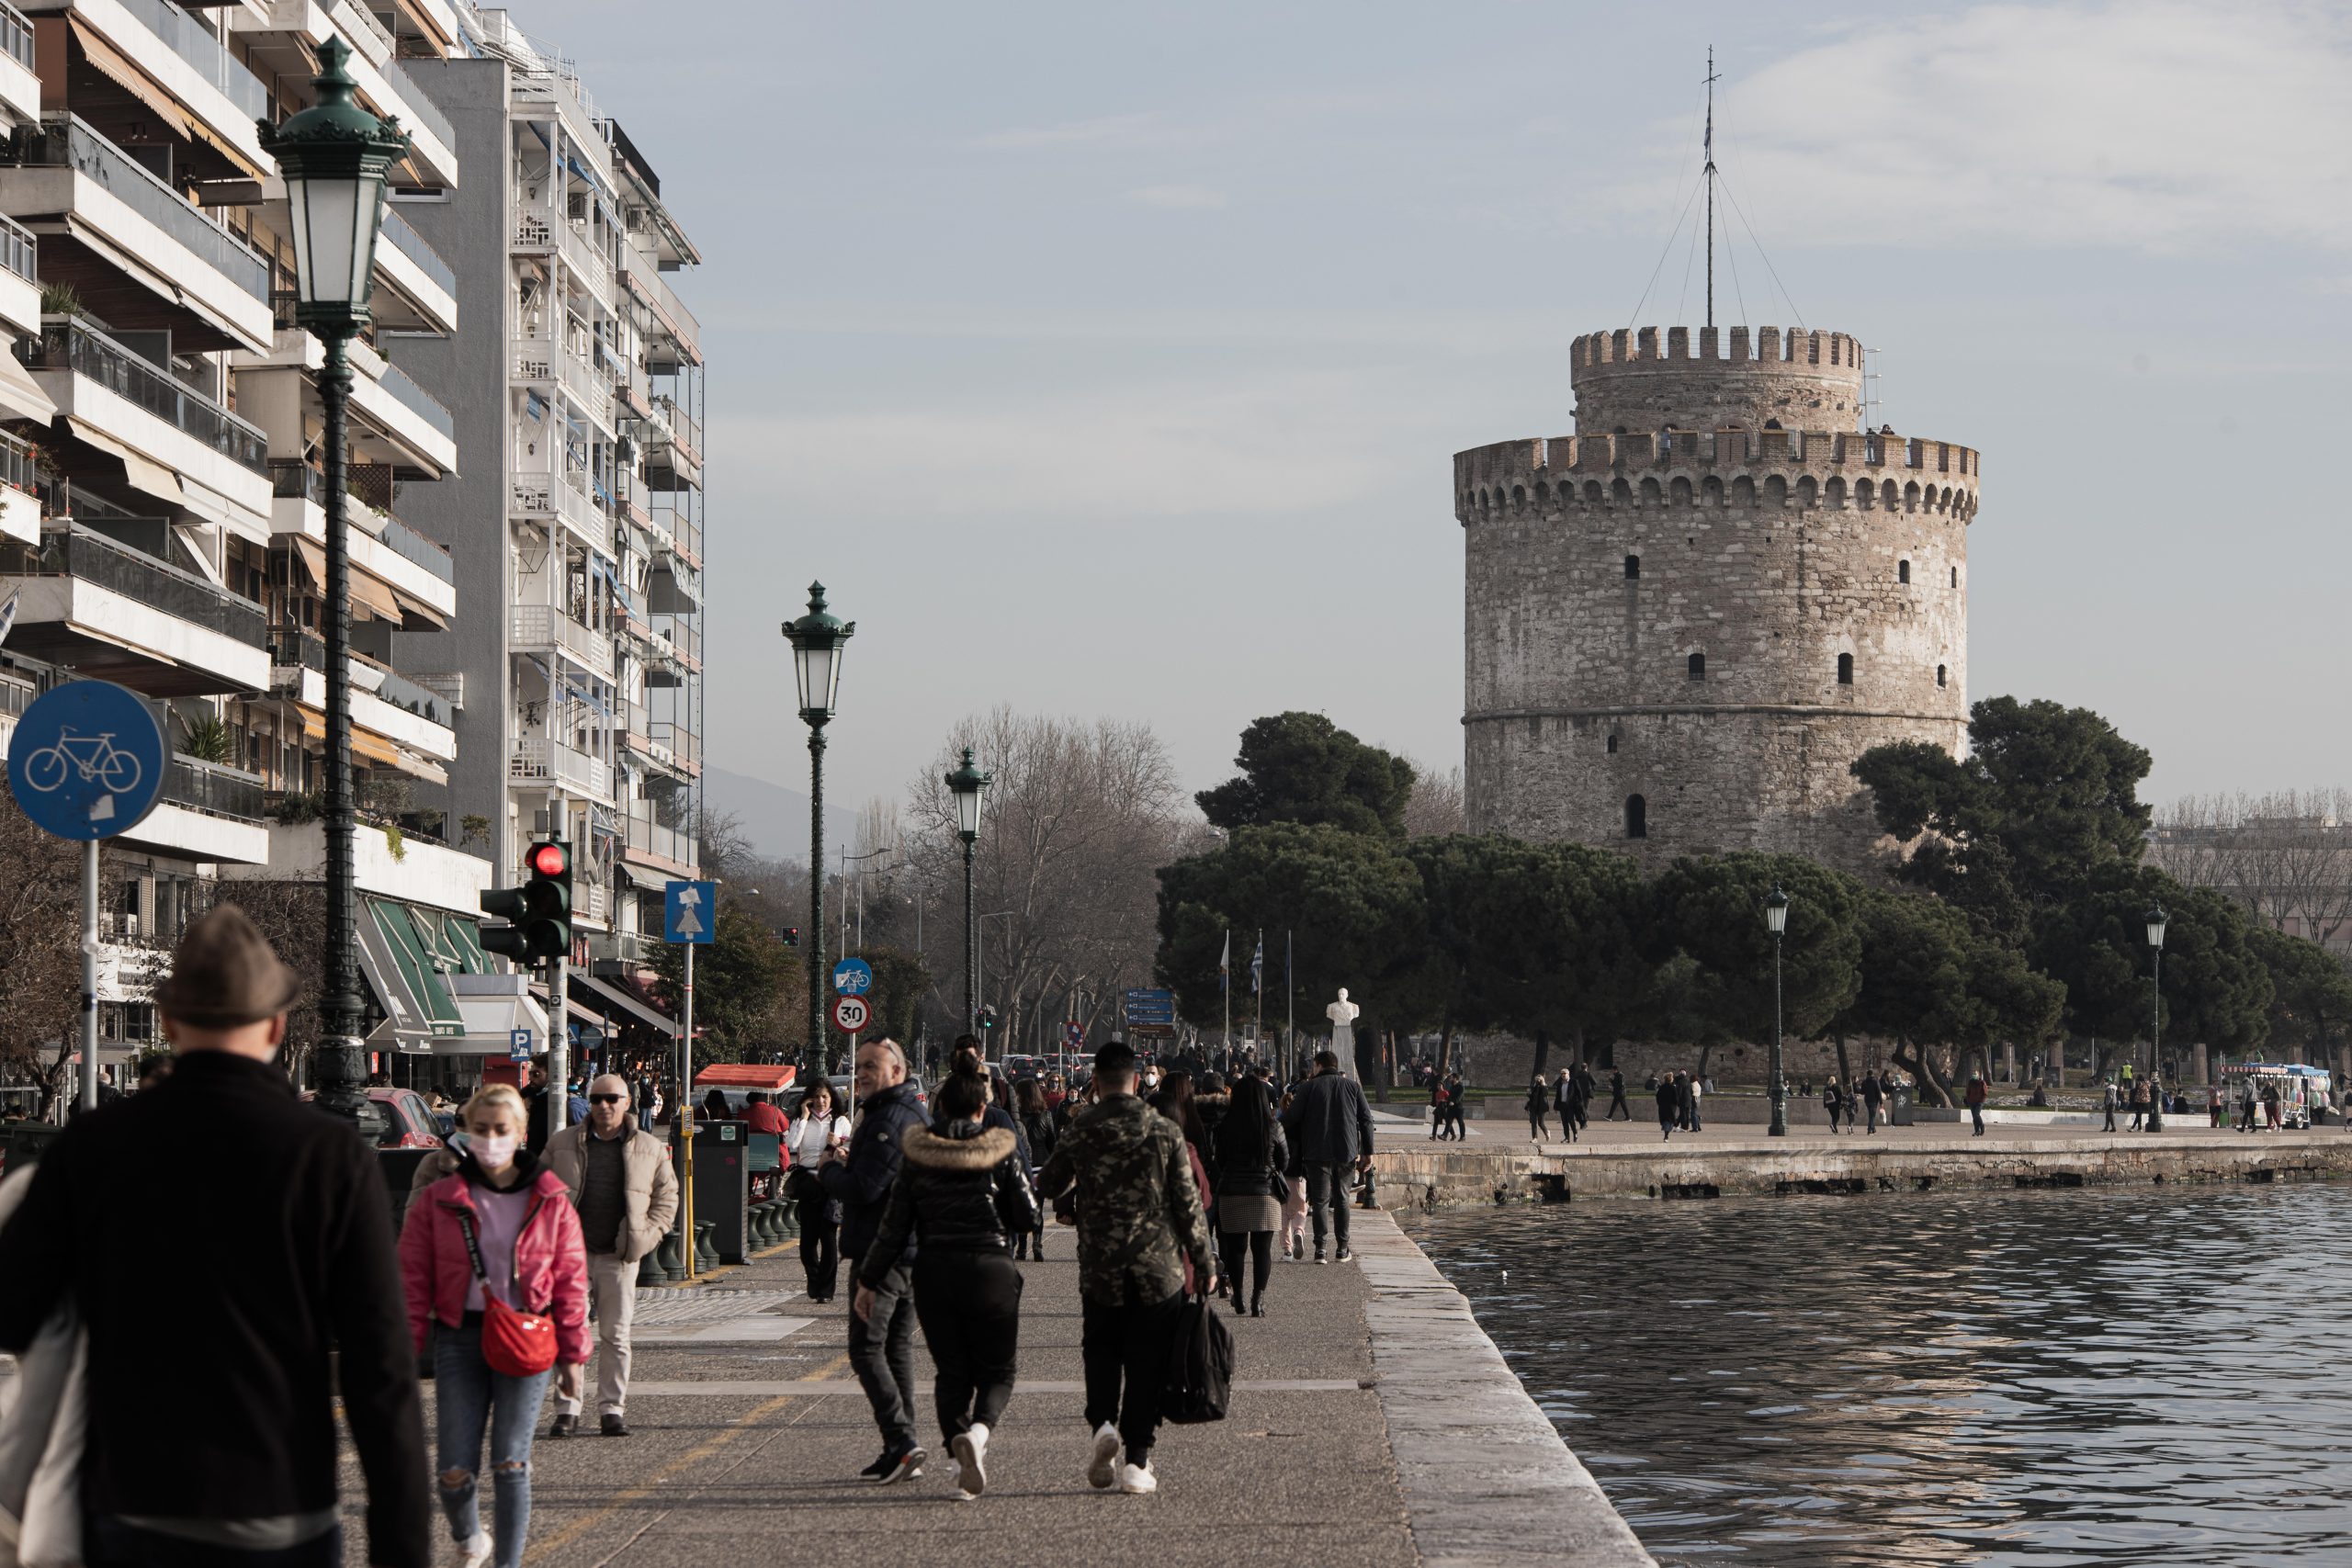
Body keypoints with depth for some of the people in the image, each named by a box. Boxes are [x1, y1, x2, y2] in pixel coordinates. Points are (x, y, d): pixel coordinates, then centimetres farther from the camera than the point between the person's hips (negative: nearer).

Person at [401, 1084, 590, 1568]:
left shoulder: (550, 1201, 2)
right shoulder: (439, 1201, 1)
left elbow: (570, 1280, 5)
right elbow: (413, 1280, 2)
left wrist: (573, 1355, 3)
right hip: (460, 1338, 1)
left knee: (510, 1464, -5)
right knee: (455, 1471, -2)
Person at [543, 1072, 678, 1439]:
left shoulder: (650, 1149, 6)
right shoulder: (562, 1144, 7)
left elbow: (666, 1195, 12)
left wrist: (647, 1235, -2)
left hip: (619, 1258, 0)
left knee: (615, 1336, 3)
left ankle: (612, 1409, 9)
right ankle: (567, 1410, 4)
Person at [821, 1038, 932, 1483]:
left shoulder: (887, 1121, -16)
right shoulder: (914, 1115, 17)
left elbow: (863, 1188, -22)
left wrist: (829, 1169, -4)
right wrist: (846, 1164, 13)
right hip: (912, 1252, 10)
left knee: (866, 1348, -8)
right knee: (897, 1347, 13)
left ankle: (900, 1442, -16)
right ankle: (902, 1451, 14)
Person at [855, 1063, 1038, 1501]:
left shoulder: (916, 1155, 2)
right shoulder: (1001, 1152, -2)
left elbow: (894, 1224, 2)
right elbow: (1026, 1218, 0)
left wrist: (870, 1280, 9)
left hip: (934, 1272, 2)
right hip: (991, 1270, -2)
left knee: (951, 1372, 11)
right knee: (996, 1370, 8)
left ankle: (963, 1463, -3)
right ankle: (978, 1430, -22)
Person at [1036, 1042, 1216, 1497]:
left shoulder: (1081, 1132, -4)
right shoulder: (1164, 1131, -3)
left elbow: (1048, 1186, 11)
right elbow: (1188, 1204, -2)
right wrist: (1204, 1264, 7)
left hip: (1100, 1269, 0)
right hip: (1159, 1267, 0)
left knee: (1101, 1354, 15)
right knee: (1147, 1364, 6)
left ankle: (1102, 1423, -11)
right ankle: (1137, 1462, 3)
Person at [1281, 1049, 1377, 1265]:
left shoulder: (1310, 1087, -1)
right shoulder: (1352, 1086, 7)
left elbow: (1290, 1118, -4)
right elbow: (1366, 1119, 4)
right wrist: (1367, 1152, 6)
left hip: (1317, 1153, -2)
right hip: (1346, 1153, 2)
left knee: (1320, 1200, 0)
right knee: (1342, 1199, 12)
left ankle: (1320, 1248, -10)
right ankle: (1343, 1249, 12)